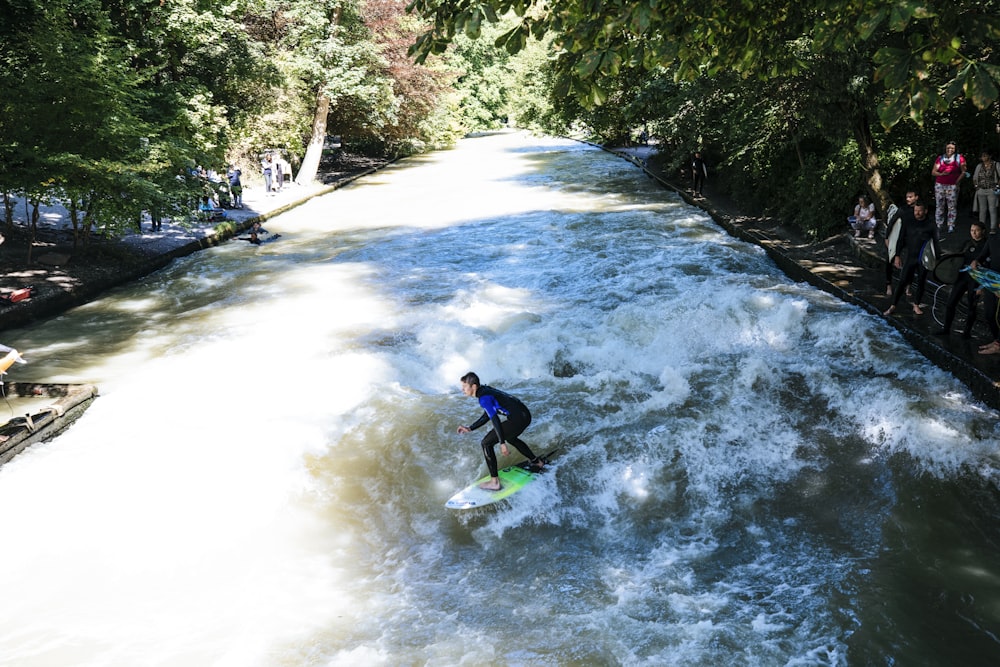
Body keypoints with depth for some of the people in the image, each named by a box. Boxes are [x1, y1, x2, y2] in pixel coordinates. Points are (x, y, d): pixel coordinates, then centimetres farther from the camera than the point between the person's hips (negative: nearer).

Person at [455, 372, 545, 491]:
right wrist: (469, 428, 19)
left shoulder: (484, 398, -16)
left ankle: (494, 482, -3)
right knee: (509, 437, 38)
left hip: (518, 419, -10)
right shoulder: (485, 391, 13)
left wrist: (502, 443, -23)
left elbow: (495, 419, -22)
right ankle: (537, 461, 51)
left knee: (486, 443, -4)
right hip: (525, 415, 10)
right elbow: (487, 416, 22)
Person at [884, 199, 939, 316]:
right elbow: (901, 239, 3)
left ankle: (916, 306, 21)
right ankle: (892, 306, -1)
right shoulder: (908, 221, -1)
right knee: (902, 281, -5)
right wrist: (897, 256, -1)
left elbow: (935, 243, 4)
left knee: (921, 283, 6)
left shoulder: (930, 225, -3)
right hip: (910, 257, 0)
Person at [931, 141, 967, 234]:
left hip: (952, 186, -2)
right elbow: (933, 172, 5)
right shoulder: (940, 158, 7)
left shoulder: (959, 158, 2)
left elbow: (963, 171, 6)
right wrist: (941, 174, -13)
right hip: (939, 185, 2)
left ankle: (951, 226, 3)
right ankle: (938, 225, 10)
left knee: (952, 206, -1)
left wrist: (957, 181, -4)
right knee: (939, 206, 4)